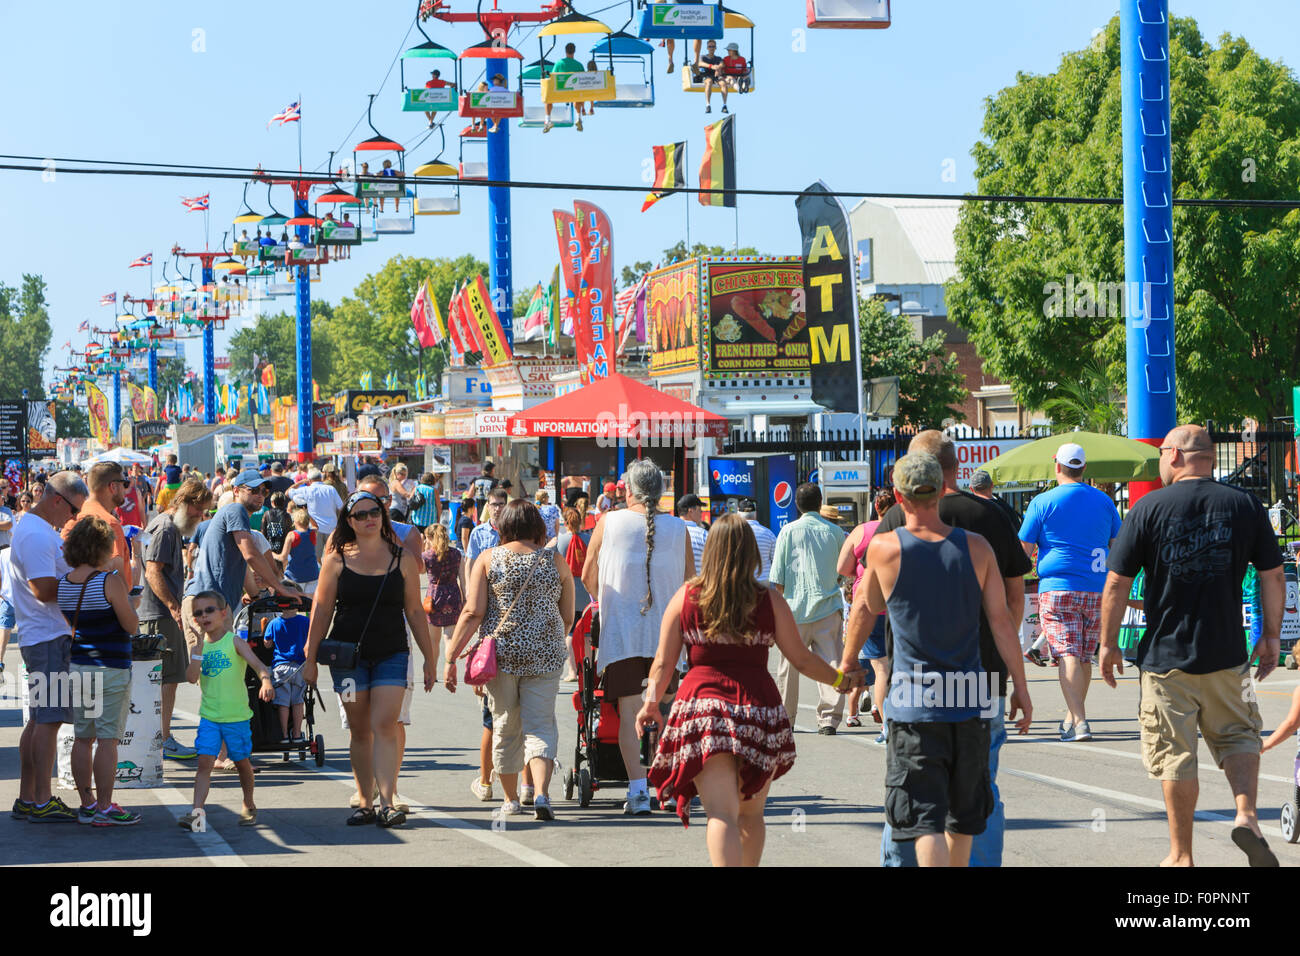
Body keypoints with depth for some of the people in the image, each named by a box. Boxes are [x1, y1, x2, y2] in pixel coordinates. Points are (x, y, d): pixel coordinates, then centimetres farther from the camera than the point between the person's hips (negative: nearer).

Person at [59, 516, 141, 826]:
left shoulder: (63, 584, 4)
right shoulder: (110, 581, -14)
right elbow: (132, 625, -11)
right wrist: (127, 596, 5)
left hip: (77, 668, 6)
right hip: (109, 668, -6)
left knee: (82, 738, 11)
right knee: (107, 738, -1)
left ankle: (87, 804, 17)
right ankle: (104, 808, 1)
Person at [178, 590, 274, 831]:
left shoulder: (234, 642, -5)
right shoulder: (200, 646, 6)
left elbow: (256, 663, -19)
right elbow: (193, 677, -6)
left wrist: (265, 681, -39)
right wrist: (198, 646, -12)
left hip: (237, 715, -2)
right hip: (209, 716, 2)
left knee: (242, 762, 11)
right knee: (205, 762, -10)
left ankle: (249, 806, 31)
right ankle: (197, 811, -16)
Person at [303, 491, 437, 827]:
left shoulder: (403, 559, 4)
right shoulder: (337, 559, 3)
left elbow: (415, 611, 8)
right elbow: (321, 610, 6)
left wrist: (430, 658, 8)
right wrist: (310, 657, 3)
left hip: (391, 654, -1)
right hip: (348, 654, 1)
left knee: (384, 726, -13)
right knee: (360, 731, 5)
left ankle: (387, 802, -16)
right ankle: (364, 802, 13)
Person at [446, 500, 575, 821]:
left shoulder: (488, 558, 1)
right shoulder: (555, 561, 5)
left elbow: (473, 613, -5)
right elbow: (568, 618, 10)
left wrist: (451, 657, -1)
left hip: (501, 652, 0)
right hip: (544, 657, 0)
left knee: (505, 727, 13)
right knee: (541, 725, 0)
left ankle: (511, 798, 23)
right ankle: (541, 792, -20)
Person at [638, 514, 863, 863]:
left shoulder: (686, 596, 2)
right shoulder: (769, 600, 2)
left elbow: (663, 662, 2)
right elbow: (802, 659, 8)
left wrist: (651, 703, 14)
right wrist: (839, 679, 24)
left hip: (703, 705, -1)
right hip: (759, 707, 1)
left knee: (722, 814, -9)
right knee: (751, 814, 19)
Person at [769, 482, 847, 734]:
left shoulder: (789, 531, -1)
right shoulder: (835, 532, 3)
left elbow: (777, 578, -2)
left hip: (796, 607, -1)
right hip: (828, 606, 1)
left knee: (789, 665, 10)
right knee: (829, 662, -1)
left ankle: (785, 717, 20)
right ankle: (829, 717, -8)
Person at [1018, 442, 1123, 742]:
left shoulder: (1042, 503, -4)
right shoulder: (1103, 501, 8)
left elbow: (1024, 549, -2)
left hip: (1058, 588, -4)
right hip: (1097, 590, 4)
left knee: (1067, 654, -9)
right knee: (1085, 657, 14)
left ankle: (1080, 722, -22)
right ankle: (1072, 716, 26)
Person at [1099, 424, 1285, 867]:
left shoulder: (1148, 508, -6)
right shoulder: (1245, 505, 0)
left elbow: (1116, 584, -6)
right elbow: (1273, 576, 3)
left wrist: (1108, 643, 4)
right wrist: (1272, 635, 14)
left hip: (1166, 655, -2)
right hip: (1227, 654, 2)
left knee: (1176, 756, 6)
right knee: (1238, 736, 19)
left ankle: (1181, 856, 13)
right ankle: (1246, 815, -4)